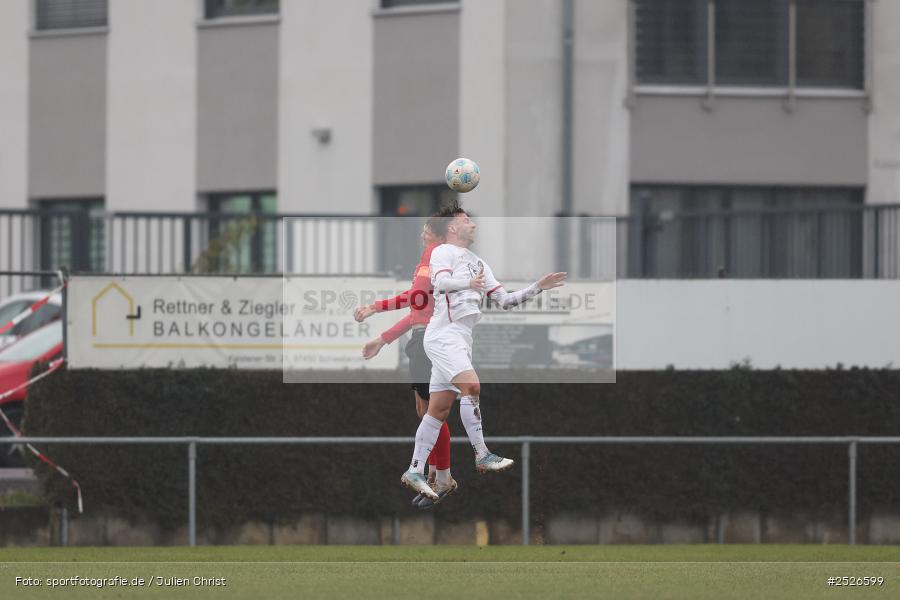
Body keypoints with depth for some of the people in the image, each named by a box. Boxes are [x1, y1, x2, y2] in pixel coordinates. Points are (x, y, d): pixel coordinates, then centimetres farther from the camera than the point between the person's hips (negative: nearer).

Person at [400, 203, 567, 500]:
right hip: (443, 334, -9)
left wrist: (538, 287, 15)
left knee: (439, 409, 5)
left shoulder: (477, 263, 23)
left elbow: (505, 299, 23)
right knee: (471, 386, -23)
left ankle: (415, 472, 6)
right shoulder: (443, 252, -1)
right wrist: (469, 283, -39)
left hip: (461, 339, 9)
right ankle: (482, 456, -23)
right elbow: (442, 281, -22)